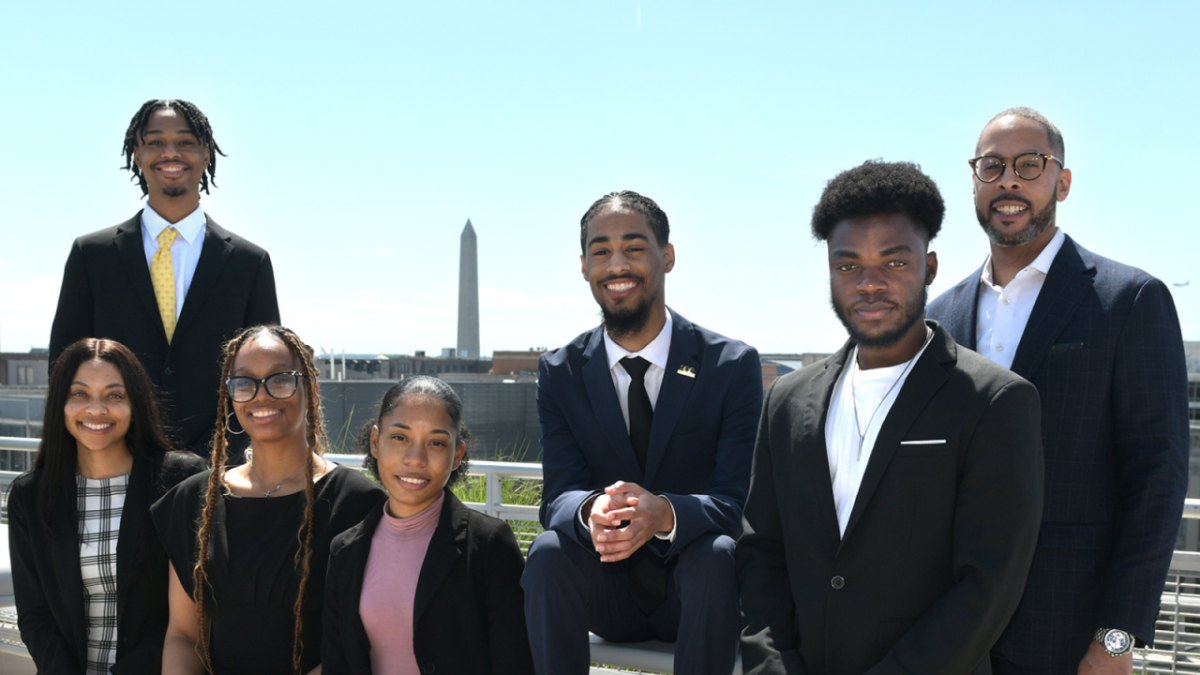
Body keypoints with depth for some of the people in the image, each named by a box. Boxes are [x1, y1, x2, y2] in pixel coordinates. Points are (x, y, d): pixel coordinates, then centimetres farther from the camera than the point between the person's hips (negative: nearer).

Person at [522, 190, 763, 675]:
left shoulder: (733, 365, -6)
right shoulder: (559, 373, 1)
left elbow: (737, 500, -14)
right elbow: (557, 498, -7)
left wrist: (663, 513, -37)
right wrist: (590, 510, -34)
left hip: (696, 584, -1)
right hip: (609, 589, 2)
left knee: (718, 554, -34)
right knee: (548, 552, -29)